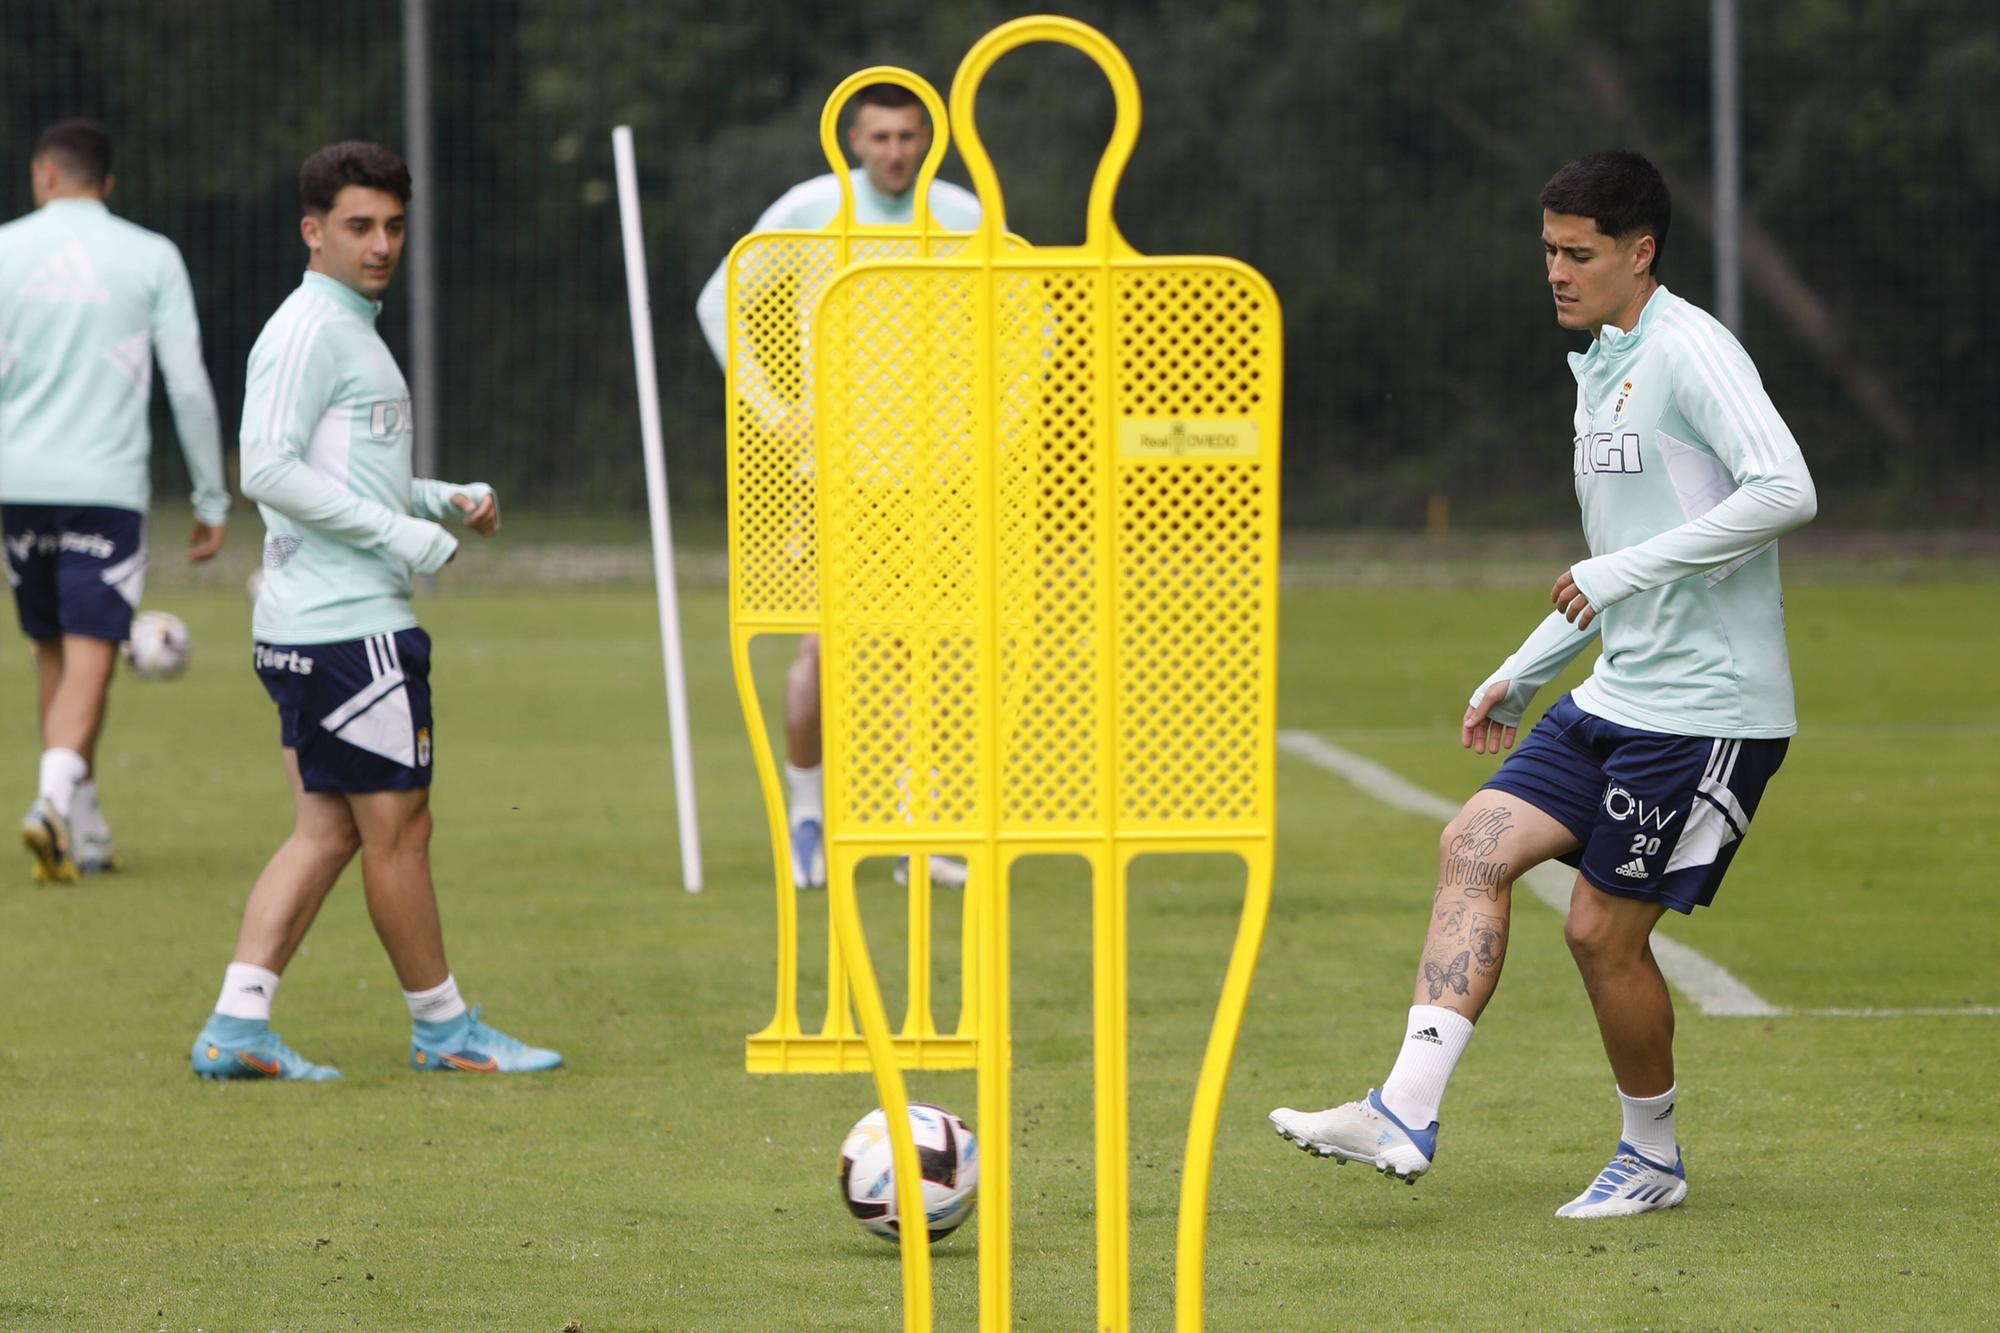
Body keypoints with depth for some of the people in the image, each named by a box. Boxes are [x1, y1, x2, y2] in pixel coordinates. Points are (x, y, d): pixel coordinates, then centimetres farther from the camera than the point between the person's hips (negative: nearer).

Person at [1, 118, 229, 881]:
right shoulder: (152, 258, 3)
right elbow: (188, 386, 0)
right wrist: (212, 498, 7)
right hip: (106, 483, -2)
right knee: (90, 656, -6)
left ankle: (84, 828, 18)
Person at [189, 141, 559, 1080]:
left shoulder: (352, 330, 20)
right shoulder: (309, 331, -12)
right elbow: (269, 472, -21)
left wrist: (446, 500, 15)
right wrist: (403, 535, -19)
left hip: (312, 628, 10)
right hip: (348, 626, -10)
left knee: (327, 829, 7)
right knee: (397, 827, 0)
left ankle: (236, 1026, 3)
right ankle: (443, 1027, 9)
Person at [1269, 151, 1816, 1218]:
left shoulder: (1688, 351, -13)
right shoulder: (1599, 368, 17)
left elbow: (1785, 490, -26)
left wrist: (1628, 570, -25)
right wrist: (1521, 674, 28)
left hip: (1708, 710, -9)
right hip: (1616, 695, 9)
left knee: (1603, 928, -4)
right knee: (1476, 847, -6)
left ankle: (1653, 1157, 17)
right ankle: (1406, 1114, -13)